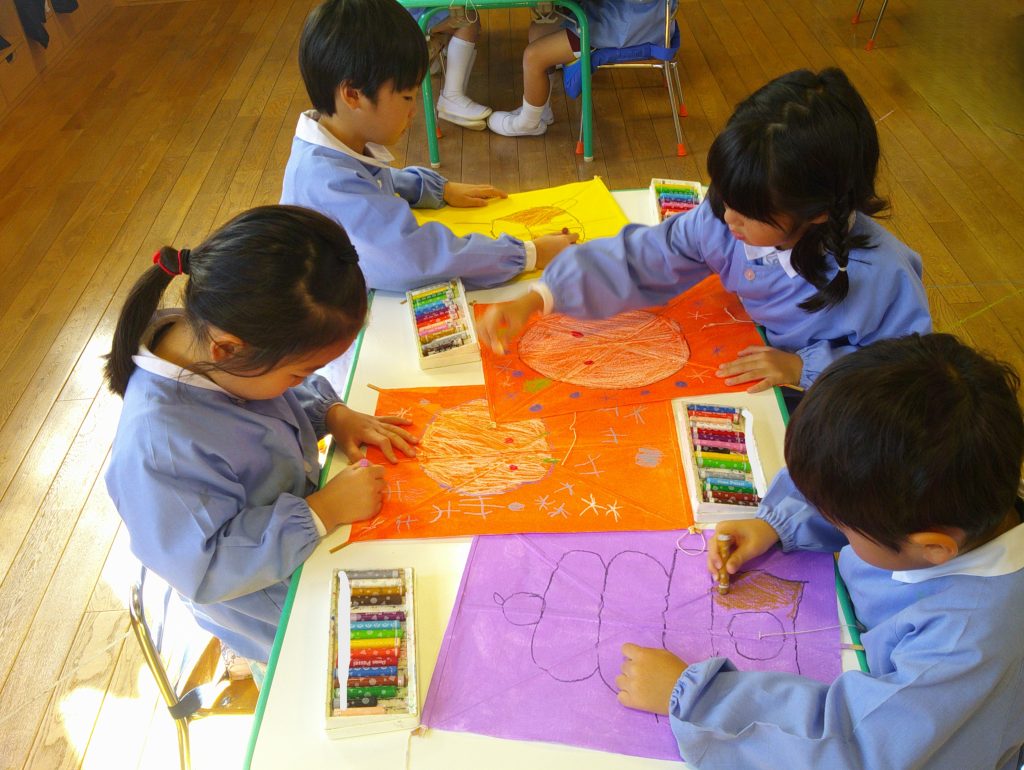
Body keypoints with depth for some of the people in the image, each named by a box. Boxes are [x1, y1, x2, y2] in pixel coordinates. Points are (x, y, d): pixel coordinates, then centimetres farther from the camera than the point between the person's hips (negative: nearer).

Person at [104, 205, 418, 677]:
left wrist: (333, 415, -12)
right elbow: (206, 568, -32)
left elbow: (298, 397, 5)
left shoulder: (203, 332, -16)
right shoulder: (160, 446, -41)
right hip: (274, 605, -7)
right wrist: (323, 512, -33)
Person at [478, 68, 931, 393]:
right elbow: (637, 259, -13)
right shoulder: (721, 221, -18)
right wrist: (536, 299, -21)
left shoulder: (882, 274, -28)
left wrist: (807, 367, -26)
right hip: (744, 377, 3)